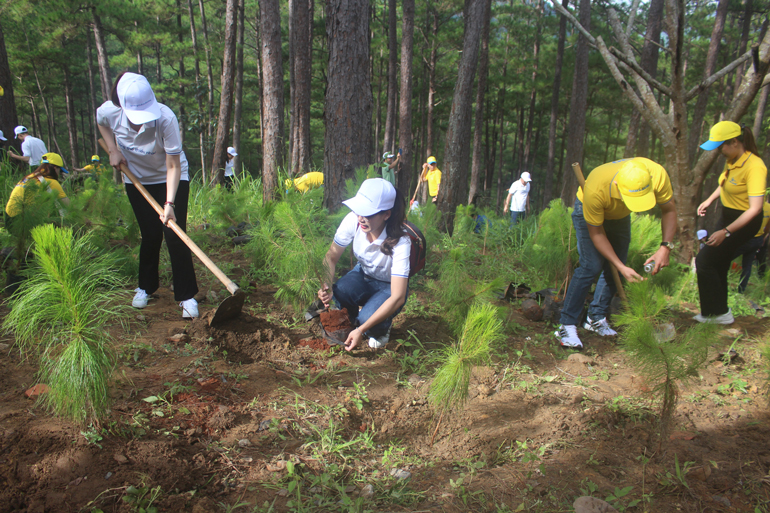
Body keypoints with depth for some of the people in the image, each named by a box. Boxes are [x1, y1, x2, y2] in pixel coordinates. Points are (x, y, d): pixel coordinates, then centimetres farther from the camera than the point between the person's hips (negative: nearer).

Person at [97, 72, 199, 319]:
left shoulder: (166, 118, -33)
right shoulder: (109, 111, -22)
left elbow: (173, 166, -29)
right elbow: (101, 122, 7)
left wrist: (169, 203, -36)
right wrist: (113, 149, -5)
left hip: (171, 179, -3)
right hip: (136, 180, 3)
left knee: (174, 236, -11)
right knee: (150, 236, 3)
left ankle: (187, 296, -1)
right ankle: (145, 287, 27)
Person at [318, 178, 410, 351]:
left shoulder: (400, 242, -35)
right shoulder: (353, 220, -25)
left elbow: (398, 297, -36)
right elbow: (331, 257, -13)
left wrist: (361, 330, -39)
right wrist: (325, 286, -36)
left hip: (389, 286, -3)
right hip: (362, 274, 4)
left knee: (367, 317, -33)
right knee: (335, 296, -29)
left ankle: (382, 329, 6)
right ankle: (352, 322, 6)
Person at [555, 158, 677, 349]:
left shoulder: (657, 175, -34)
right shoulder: (595, 189, -43)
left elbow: (669, 210, -16)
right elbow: (596, 233, -29)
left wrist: (665, 247, -29)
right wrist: (621, 267, -31)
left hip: (619, 215, 5)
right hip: (588, 212, -5)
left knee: (613, 267, 0)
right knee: (591, 266, -17)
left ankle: (596, 318, 16)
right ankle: (567, 325, -13)